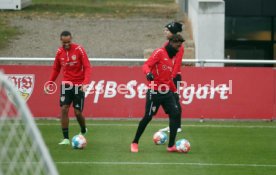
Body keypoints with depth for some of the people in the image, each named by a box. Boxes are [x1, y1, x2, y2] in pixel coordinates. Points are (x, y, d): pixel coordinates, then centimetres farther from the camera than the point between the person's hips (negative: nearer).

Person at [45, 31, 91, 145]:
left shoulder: (79, 50, -10)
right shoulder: (59, 52, 2)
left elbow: (87, 67, -12)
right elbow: (56, 69, 15)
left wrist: (85, 83, -25)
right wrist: (50, 83, 4)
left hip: (78, 85, -3)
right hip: (66, 84, 3)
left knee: (78, 112, -1)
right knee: (64, 109, -9)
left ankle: (83, 131, 30)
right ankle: (66, 138, -5)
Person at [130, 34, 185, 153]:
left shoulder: (172, 56, 16)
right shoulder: (159, 52, -7)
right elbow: (146, 65, -16)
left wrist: (174, 90, 22)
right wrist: (148, 73, -37)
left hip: (167, 92, 7)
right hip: (155, 92, -7)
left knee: (175, 114, -6)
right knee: (148, 117, -4)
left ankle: (171, 145, -5)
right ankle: (135, 143, 13)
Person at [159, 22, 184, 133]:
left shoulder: (178, 46, -10)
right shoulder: (166, 44, 13)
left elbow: (177, 63, -15)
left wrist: (172, 76, -20)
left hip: (174, 76, -8)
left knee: (175, 101, -5)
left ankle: (178, 126, -1)